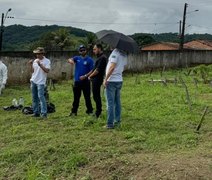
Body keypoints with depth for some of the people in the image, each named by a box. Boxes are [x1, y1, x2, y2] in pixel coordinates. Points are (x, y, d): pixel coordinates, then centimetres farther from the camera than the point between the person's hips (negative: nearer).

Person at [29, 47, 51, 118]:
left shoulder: (47, 61, -5)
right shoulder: (35, 61, 12)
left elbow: (47, 70, -16)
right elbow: (33, 71, 14)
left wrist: (40, 65, -21)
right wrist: (31, 65, -1)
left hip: (41, 82, -7)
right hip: (33, 81, 7)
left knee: (41, 96, -14)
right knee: (34, 97, 9)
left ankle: (44, 113, -12)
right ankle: (36, 112, 17)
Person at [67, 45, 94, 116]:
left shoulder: (89, 60, -2)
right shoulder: (77, 58, 8)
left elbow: (92, 71, -7)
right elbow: (69, 59, -11)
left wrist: (85, 76, -19)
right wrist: (70, 61, -35)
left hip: (85, 81, -3)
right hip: (77, 81, 3)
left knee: (87, 97, 2)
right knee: (76, 98, 10)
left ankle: (89, 111, 11)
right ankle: (74, 111, 18)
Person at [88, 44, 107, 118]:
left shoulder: (102, 58, -16)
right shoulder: (100, 57, 17)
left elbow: (97, 70, -21)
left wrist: (90, 76, -9)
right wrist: (91, 76, 8)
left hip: (97, 79, -10)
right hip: (95, 79, 10)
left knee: (96, 96, -5)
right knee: (96, 96, 16)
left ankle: (98, 113, 2)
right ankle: (98, 112, 25)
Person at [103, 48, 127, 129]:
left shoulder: (115, 52, -14)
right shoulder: (124, 55, 11)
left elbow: (112, 67, -21)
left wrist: (105, 79, -17)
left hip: (112, 81, -8)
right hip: (119, 80, 8)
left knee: (110, 103, -4)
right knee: (117, 102, 14)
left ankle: (110, 123, -2)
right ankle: (117, 121, 19)